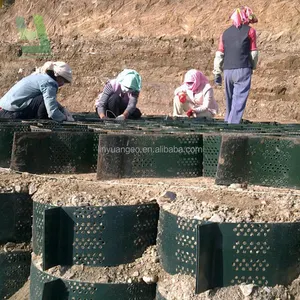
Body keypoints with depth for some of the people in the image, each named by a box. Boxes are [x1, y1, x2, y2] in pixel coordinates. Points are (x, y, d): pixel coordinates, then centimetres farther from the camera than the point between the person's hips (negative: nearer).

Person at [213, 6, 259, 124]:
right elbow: (254, 52, 4)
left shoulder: (226, 32, 14)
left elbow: (219, 55, 10)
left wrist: (217, 73, 14)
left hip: (228, 70, 4)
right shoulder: (250, 31, 3)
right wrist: (252, 67, 19)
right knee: (239, 101, -7)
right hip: (243, 70, -4)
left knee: (230, 101, 16)